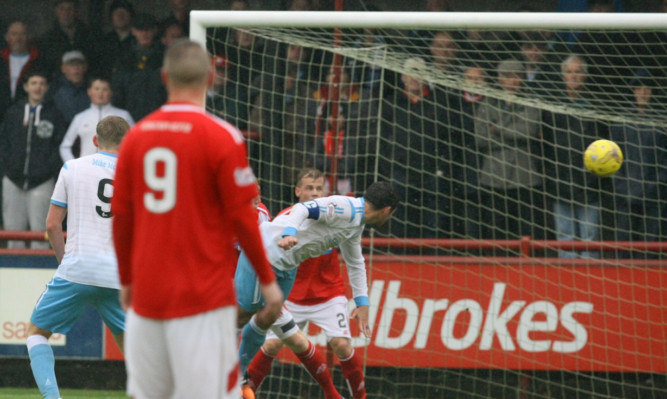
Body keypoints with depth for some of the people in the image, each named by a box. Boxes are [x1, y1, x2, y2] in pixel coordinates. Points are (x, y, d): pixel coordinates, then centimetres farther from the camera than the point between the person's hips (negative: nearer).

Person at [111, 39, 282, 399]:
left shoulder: (136, 136, 5)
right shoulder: (221, 137, -9)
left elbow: (121, 217, 10)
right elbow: (241, 218, -8)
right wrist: (267, 279, 3)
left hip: (146, 293, 5)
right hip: (203, 296, -5)